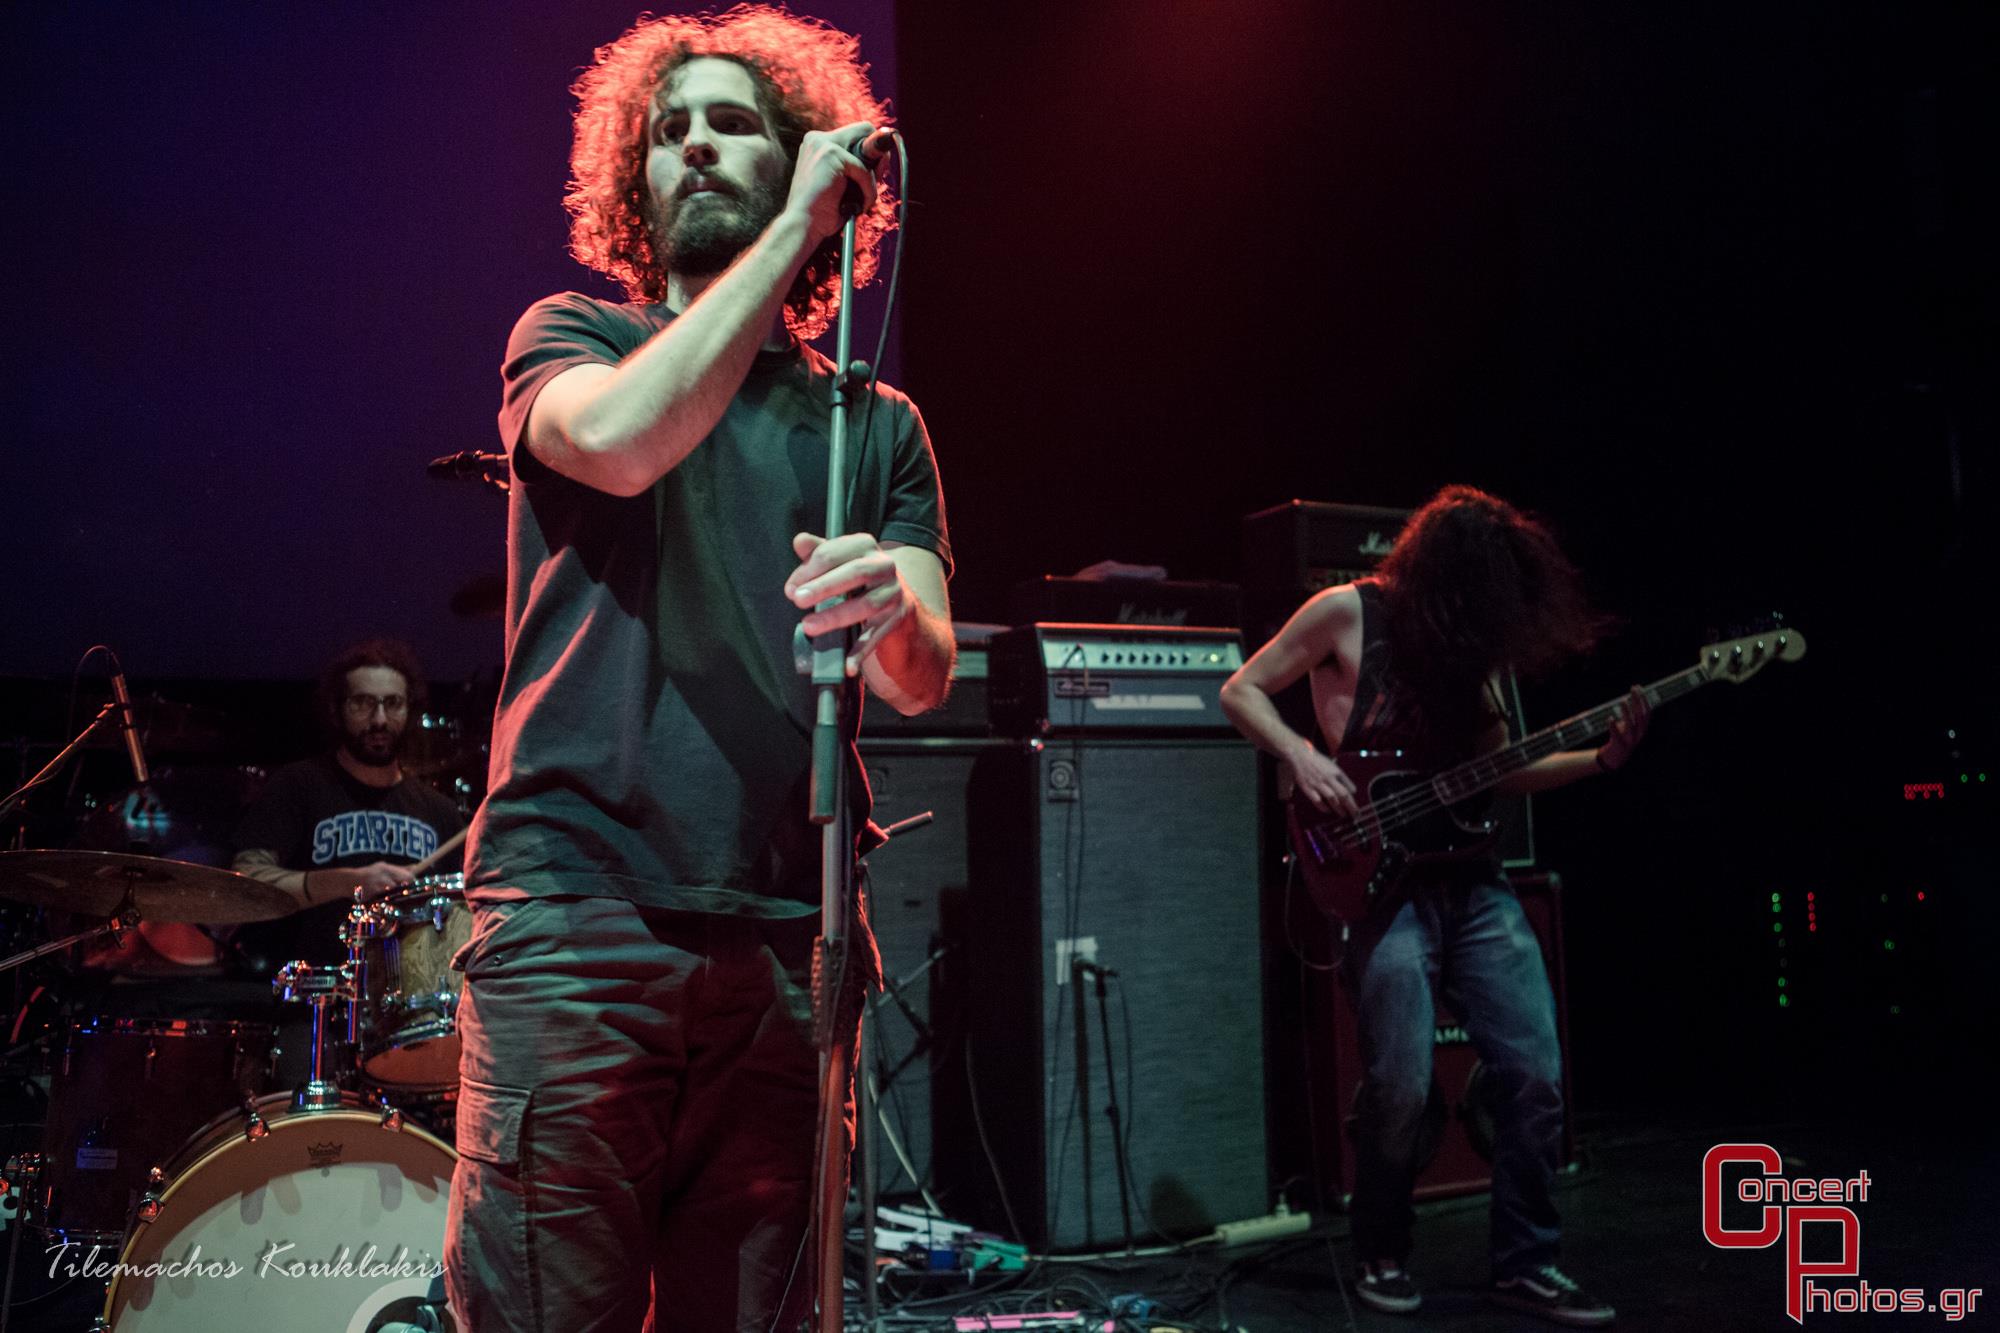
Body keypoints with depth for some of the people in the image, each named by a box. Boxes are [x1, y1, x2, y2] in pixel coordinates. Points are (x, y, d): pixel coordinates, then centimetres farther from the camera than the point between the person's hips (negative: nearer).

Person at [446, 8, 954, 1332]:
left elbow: (926, 678, 5)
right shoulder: (572, 337, 12)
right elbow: (619, 440, -13)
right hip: (575, 914, -2)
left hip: (788, 936, 3)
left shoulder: (875, 419, 16)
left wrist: (889, 610, -20)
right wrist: (790, 230, -4)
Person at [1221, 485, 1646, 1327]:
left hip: (1469, 882, 6)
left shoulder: (1468, 637, 12)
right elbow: (1241, 691, 1)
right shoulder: (1350, 612, -3)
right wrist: (1301, 755, -15)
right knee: (1401, 1089, -9)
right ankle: (1382, 1258, 15)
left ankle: (1524, 1263, 17)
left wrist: (1601, 759, 4)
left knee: (1537, 1073, 1)